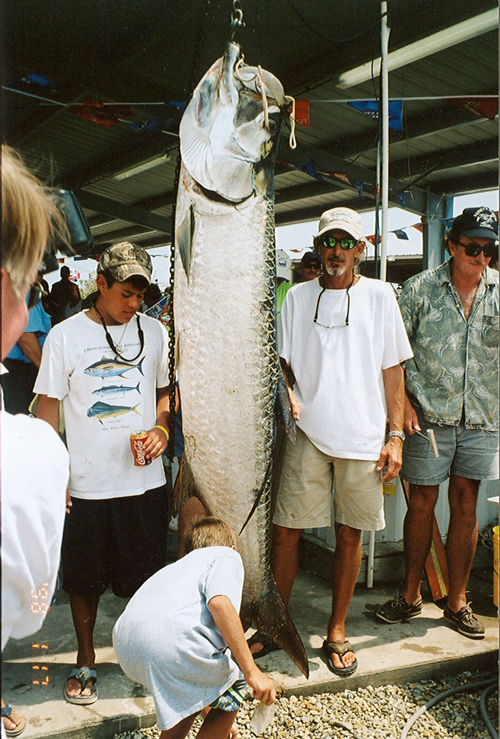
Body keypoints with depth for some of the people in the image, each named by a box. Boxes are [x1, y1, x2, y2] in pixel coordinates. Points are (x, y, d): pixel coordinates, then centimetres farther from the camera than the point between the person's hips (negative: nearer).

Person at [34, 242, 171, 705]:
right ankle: (86, 661, 34)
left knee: (146, 578, 12)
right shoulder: (65, 336, -3)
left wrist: (162, 429, -5)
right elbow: (49, 407, -1)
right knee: (85, 579, 13)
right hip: (87, 483, -2)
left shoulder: (153, 331, 5)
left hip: (145, 480, 2)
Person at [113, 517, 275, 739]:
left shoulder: (176, 566, 39)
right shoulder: (226, 556, 18)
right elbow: (219, 603, -7)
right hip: (172, 642, -8)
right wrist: (252, 671, -5)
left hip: (125, 646, 8)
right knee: (232, 691, 20)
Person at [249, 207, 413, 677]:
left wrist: (395, 434, 0)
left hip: (363, 436, 0)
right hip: (308, 432, 1)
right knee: (285, 531, 2)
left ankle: (336, 633, 25)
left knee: (349, 536, 8)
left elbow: (392, 369, 5)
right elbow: (282, 361, 12)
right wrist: (288, 393, -9)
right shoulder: (298, 297, 8)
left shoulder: (378, 295, 5)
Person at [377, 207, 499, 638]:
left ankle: (457, 602, 22)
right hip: (429, 414, -2)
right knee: (422, 504, 5)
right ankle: (411, 595, 23)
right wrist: (403, 400, -9)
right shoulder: (421, 289, -4)